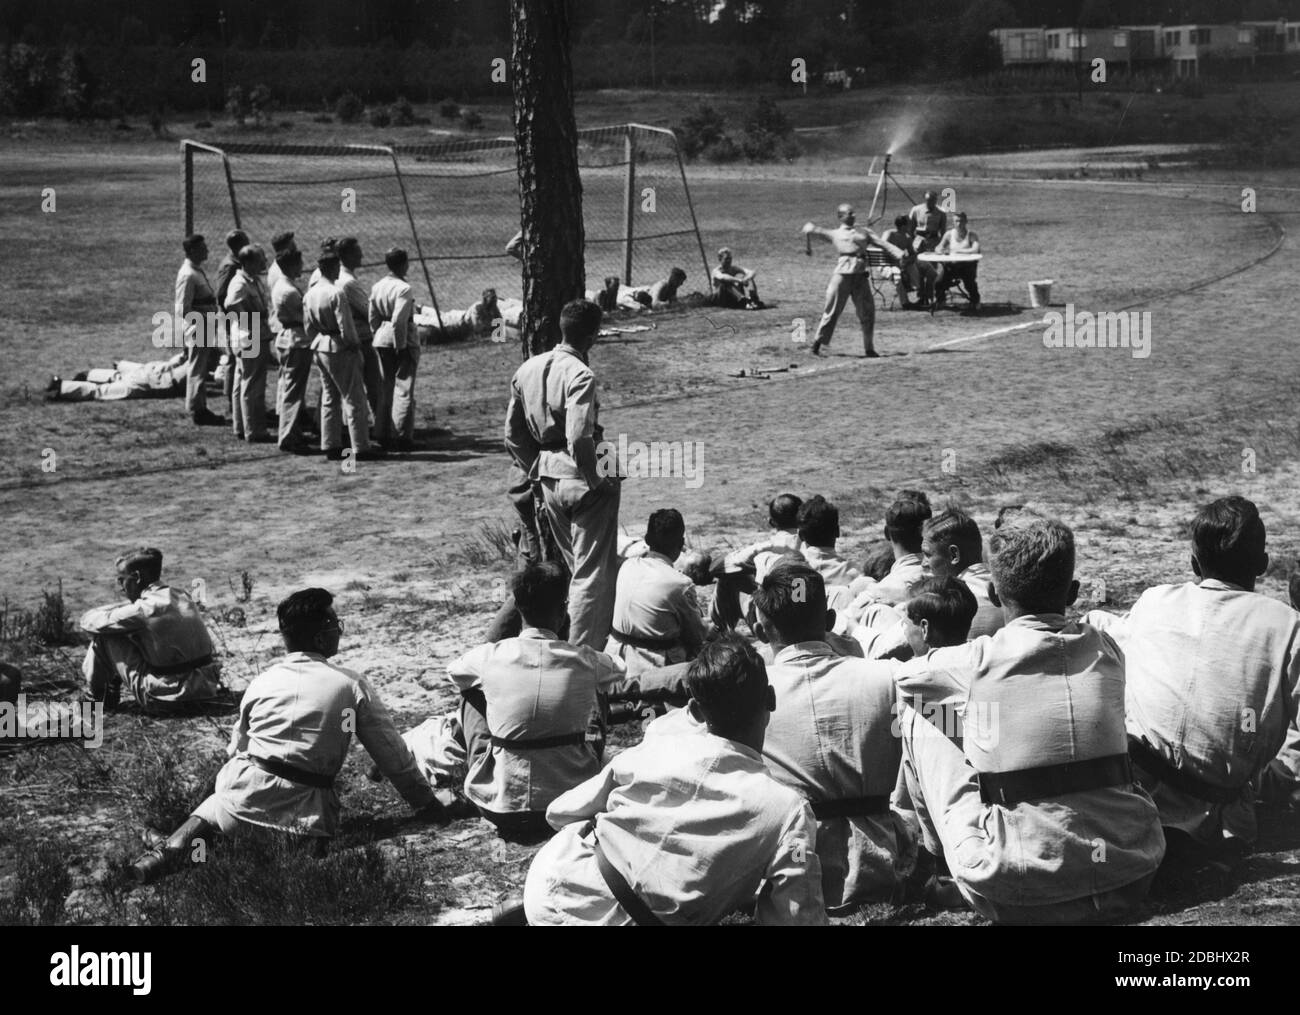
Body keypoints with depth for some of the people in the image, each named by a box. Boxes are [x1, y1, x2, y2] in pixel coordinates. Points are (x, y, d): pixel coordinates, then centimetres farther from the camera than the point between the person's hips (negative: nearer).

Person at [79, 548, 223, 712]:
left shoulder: (146, 608, -16)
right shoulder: (181, 597, 7)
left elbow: (93, 622, -7)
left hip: (165, 698, -7)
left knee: (105, 637, 2)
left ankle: (98, 693, 21)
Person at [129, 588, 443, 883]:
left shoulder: (262, 681, 10)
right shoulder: (353, 686, 2)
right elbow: (392, 753, 7)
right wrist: (427, 805, 16)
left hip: (246, 789, 3)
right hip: (305, 804, -3)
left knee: (205, 817, 20)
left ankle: (168, 852, -9)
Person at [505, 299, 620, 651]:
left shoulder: (528, 370, 5)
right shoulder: (580, 375, -19)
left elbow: (513, 435, 11)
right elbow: (579, 439, -28)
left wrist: (536, 472, 17)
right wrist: (596, 480, -15)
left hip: (548, 479, 8)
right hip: (581, 480, -8)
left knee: (573, 567, 22)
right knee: (594, 573, 3)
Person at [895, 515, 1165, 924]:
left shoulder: (978, 661, -5)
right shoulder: (1106, 650, 6)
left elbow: (897, 675, 15)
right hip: (1131, 879, 4)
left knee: (918, 715, 12)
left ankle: (935, 850, 33)